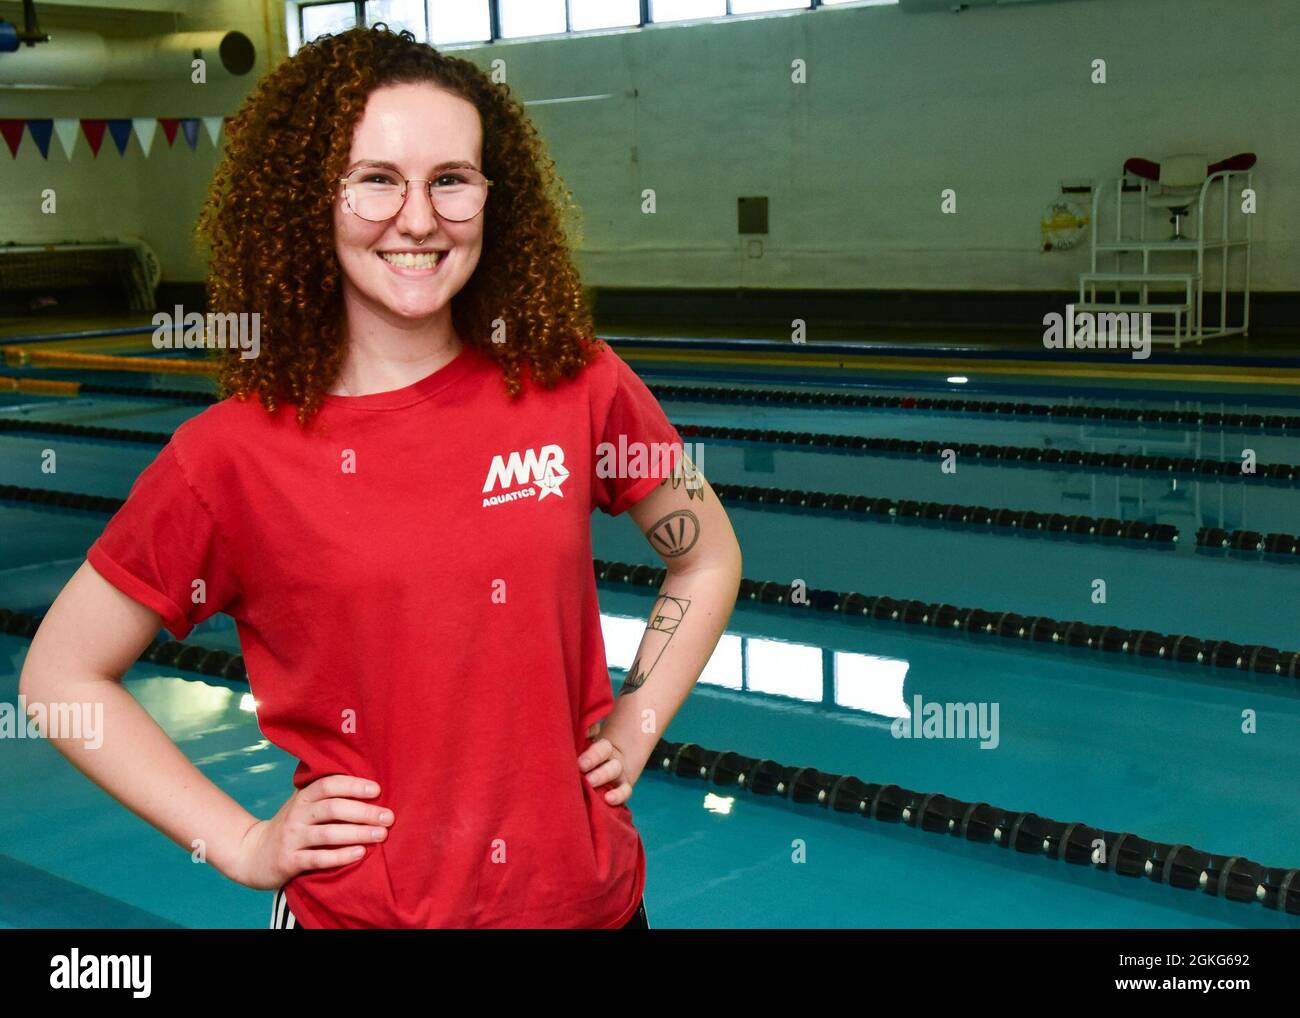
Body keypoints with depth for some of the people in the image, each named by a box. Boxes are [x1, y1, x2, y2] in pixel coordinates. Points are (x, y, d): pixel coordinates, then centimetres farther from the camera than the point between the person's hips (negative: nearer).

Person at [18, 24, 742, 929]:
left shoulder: (577, 388, -7)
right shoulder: (232, 457, -12)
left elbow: (709, 559, 10)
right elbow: (61, 675, -2)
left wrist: (636, 727, 0)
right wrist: (240, 844, -6)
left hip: (589, 889, 2)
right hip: (354, 905, -2)